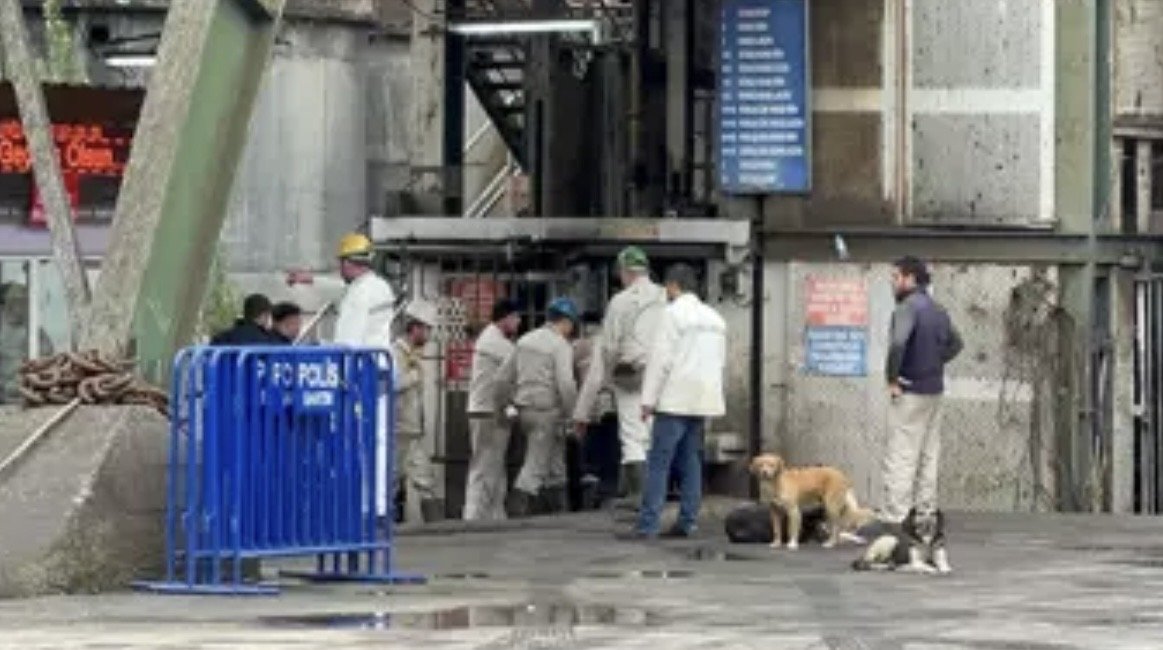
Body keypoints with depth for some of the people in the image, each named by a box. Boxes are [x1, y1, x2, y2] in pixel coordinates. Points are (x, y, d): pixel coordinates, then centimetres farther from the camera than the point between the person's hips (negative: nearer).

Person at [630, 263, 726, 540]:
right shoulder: (715, 318, 15)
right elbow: (720, 361, 17)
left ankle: (648, 524, -13)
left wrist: (649, 399, -9)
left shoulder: (673, 313, -9)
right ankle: (687, 522, 8)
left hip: (676, 400, -7)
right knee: (691, 462, 10)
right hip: (704, 400, 7)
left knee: (659, 463, -8)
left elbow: (661, 359, -12)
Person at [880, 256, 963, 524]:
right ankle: (925, 510, 17)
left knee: (900, 458, -8)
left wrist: (892, 379, -21)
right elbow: (955, 344, 28)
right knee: (928, 456, 13)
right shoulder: (938, 310, 13)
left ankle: (894, 517, -10)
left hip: (911, 392, -9)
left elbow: (898, 343, -32)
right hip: (934, 390, 9)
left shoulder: (908, 308, -16)